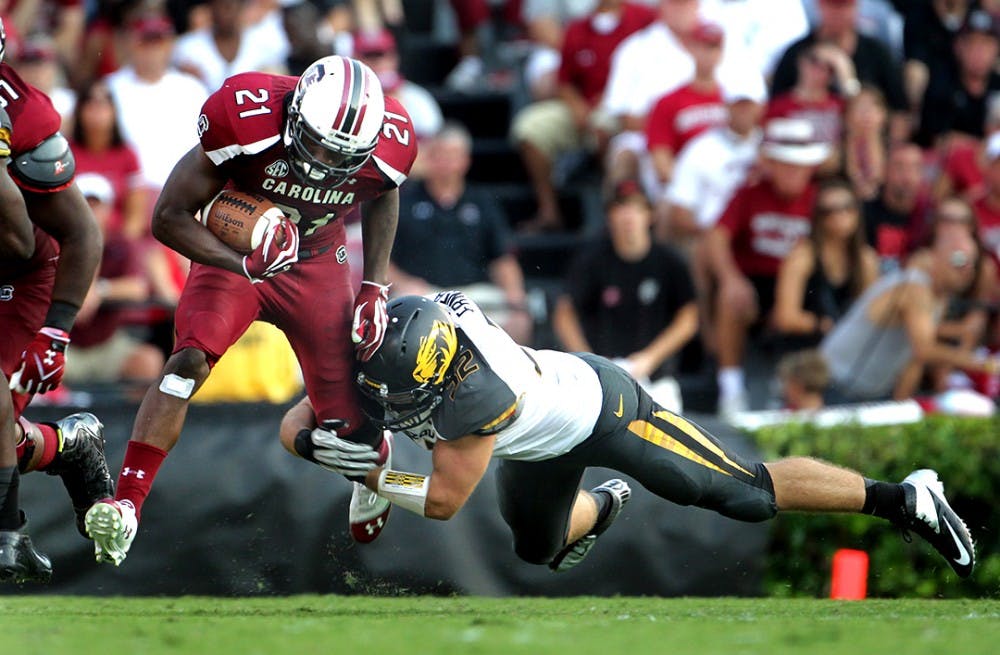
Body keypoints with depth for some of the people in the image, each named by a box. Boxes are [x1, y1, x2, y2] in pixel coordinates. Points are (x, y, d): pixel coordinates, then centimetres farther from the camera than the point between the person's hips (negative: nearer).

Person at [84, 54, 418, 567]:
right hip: (233, 253, -2)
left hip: (318, 266, 2)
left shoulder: (388, 143, -21)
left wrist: (375, 287, 0)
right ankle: (125, 504, -29)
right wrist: (242, 263, -36)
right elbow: (169, 216, -22)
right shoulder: (248, 117, -31)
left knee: (354, 432, 1)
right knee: (191, 358, -31)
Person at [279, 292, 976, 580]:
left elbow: (445, 498, -34)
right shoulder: (371, 358, -24)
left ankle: (903, 499, 10)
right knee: (540, 549, 23)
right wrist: (322, 443, -34)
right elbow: (297, 424, -14)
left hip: (597, 406, -7)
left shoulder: (476, 394, -44)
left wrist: (373, 473, -31)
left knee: (744, 492, -2)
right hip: (544, 445, 7)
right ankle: (600, 508, 58)